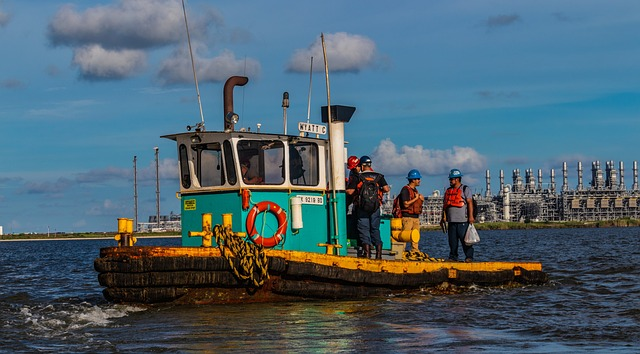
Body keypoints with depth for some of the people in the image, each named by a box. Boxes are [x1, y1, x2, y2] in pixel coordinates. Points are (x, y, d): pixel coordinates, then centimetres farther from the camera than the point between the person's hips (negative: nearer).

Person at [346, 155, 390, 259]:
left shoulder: (358, 178, -4)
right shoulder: (379, 177, 4)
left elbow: (349, 192, -9)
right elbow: (386, 189, -4)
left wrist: (357, 191, 11)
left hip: (362, 208, -3)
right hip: (376, 208, 3)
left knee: (364, 230, 2)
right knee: (375, 229, 11)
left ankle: (367, 253, -7)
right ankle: (379, 253, 6)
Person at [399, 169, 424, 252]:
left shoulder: (415, 190, 19)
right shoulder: (405, 190, -10)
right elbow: (406, 204, -19)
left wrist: (421, 200, 4)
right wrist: (416, 198, -13)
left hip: (416, 217, 9)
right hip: (408, 217, -9)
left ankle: (415, 251, 12)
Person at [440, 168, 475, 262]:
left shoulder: (465, 190, 1)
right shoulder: (448, 191, 19)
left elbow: (470, 203, -7)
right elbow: (445, 205, 21)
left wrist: (471, 216, -15)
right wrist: (444, 217, 12)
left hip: (463, 221, -6)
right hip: (451, 221, 6)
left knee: (465, 240, -8)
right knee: (452, 240, 6)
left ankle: (469, 257, -4)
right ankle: (453, 257, 11)